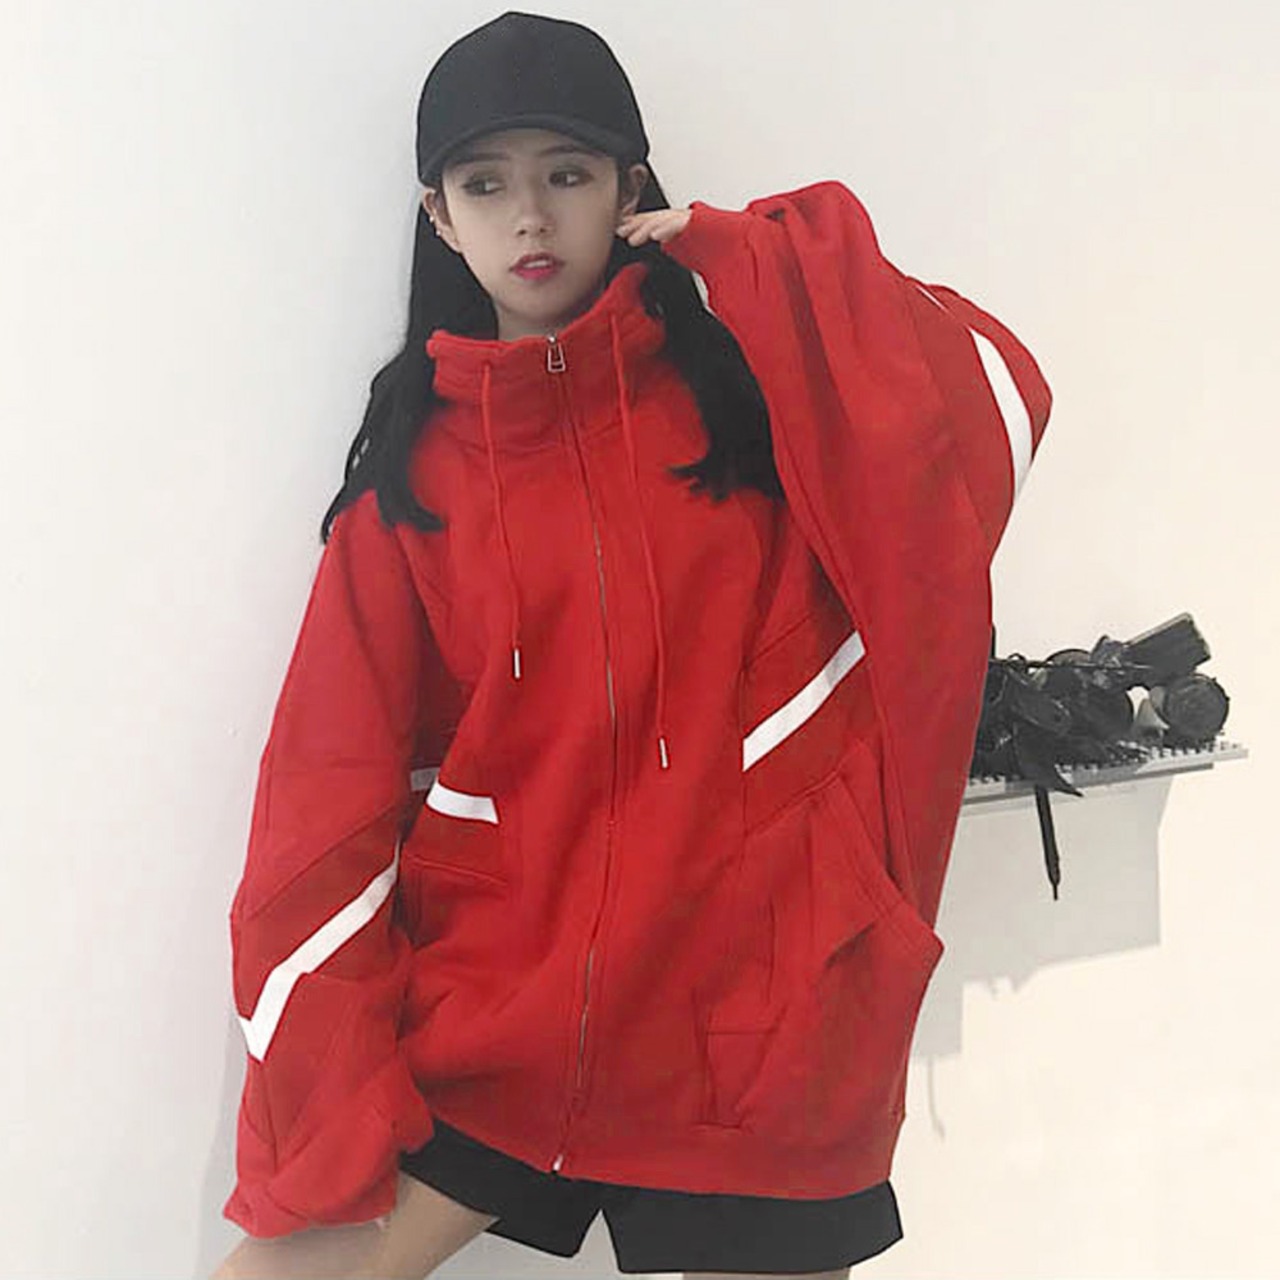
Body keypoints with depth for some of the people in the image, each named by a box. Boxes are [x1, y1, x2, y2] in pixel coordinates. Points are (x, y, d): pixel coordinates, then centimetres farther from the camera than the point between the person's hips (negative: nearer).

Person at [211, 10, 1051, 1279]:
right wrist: (322, 1146, -5)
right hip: (487, 1020, 2)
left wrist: (742, 259, -10)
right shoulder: (411, 465, 1)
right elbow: (330, 803, -1)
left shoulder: (747, 383, -1)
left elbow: (995, 407, -19)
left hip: (755, 1022, -1)